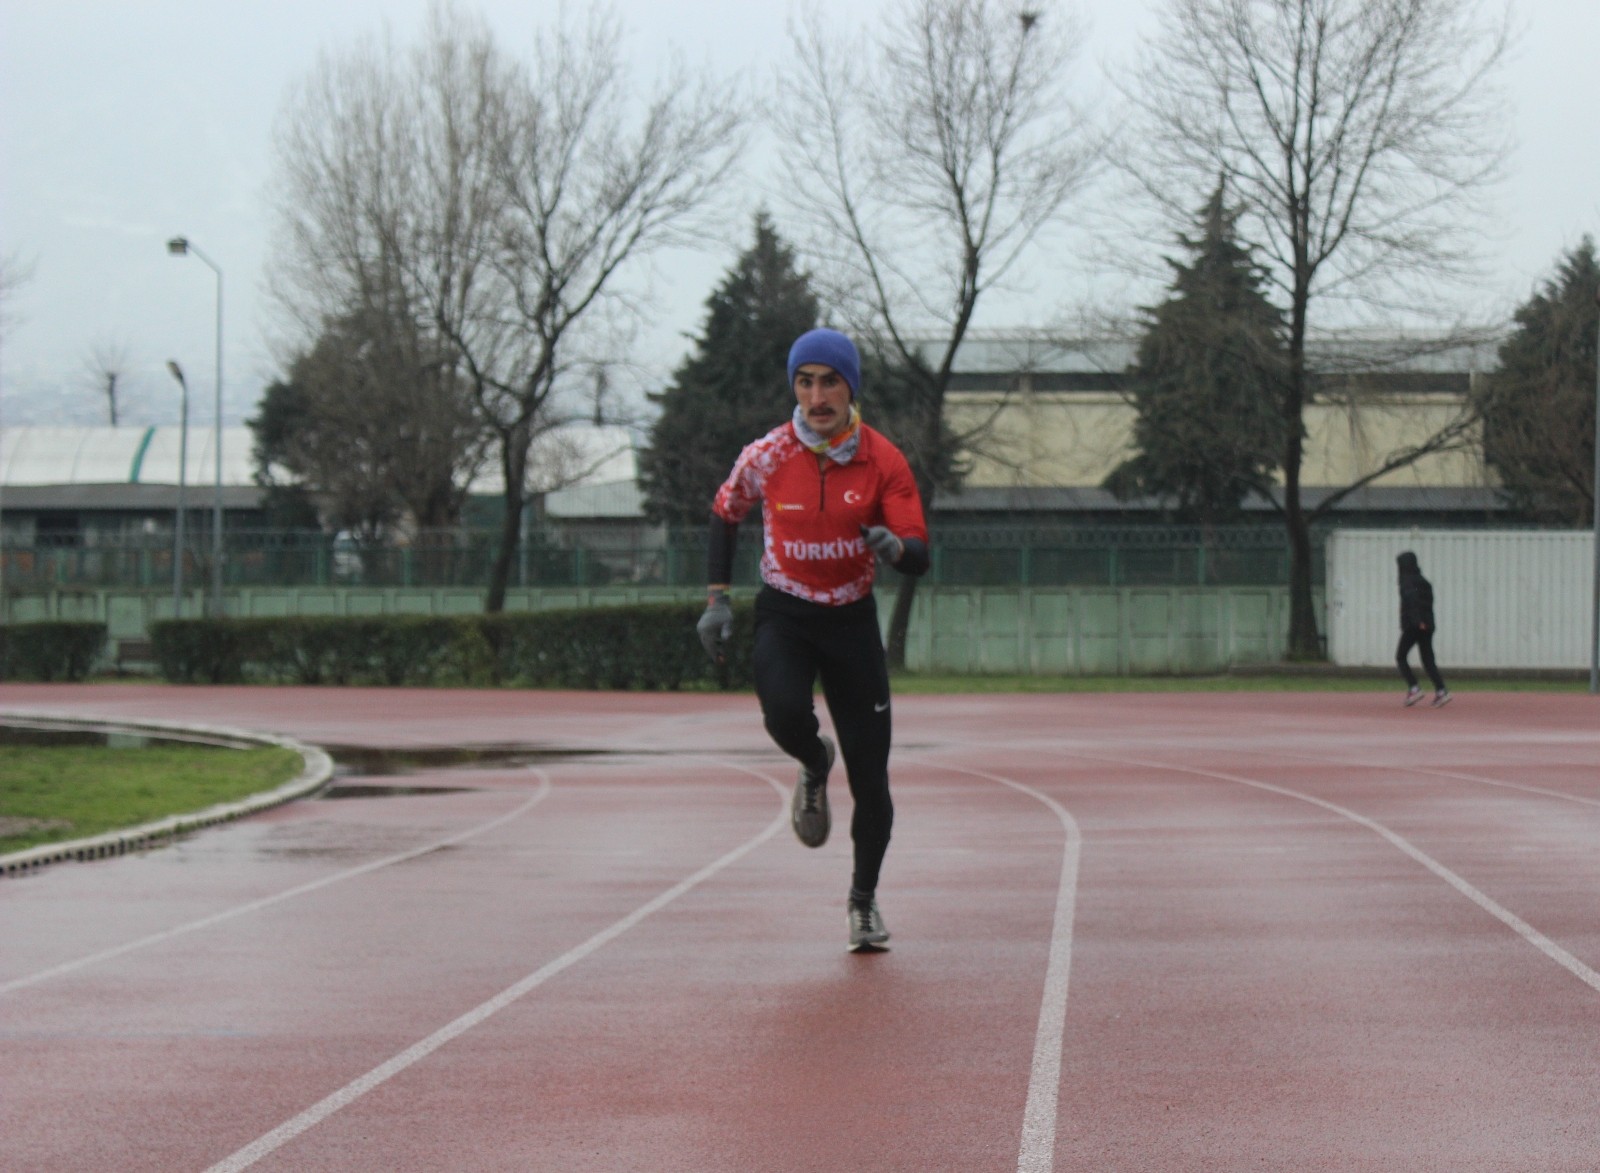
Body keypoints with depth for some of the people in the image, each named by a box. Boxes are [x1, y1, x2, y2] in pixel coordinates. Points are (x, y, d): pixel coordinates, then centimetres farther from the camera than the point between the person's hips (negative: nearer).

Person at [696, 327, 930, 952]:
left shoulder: (883, 460, -11)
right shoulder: (766, 457, -10)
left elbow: (920, 558, -13)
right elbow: (724, 514, 9)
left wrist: (894, 546, -36)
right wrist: (717, 597, 3)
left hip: (853, 619, 1)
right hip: (784, 614, 0)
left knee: (870, 778, 0)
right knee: (785, 713, -32)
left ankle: (863, 898, 24)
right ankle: (814, 766, 6)